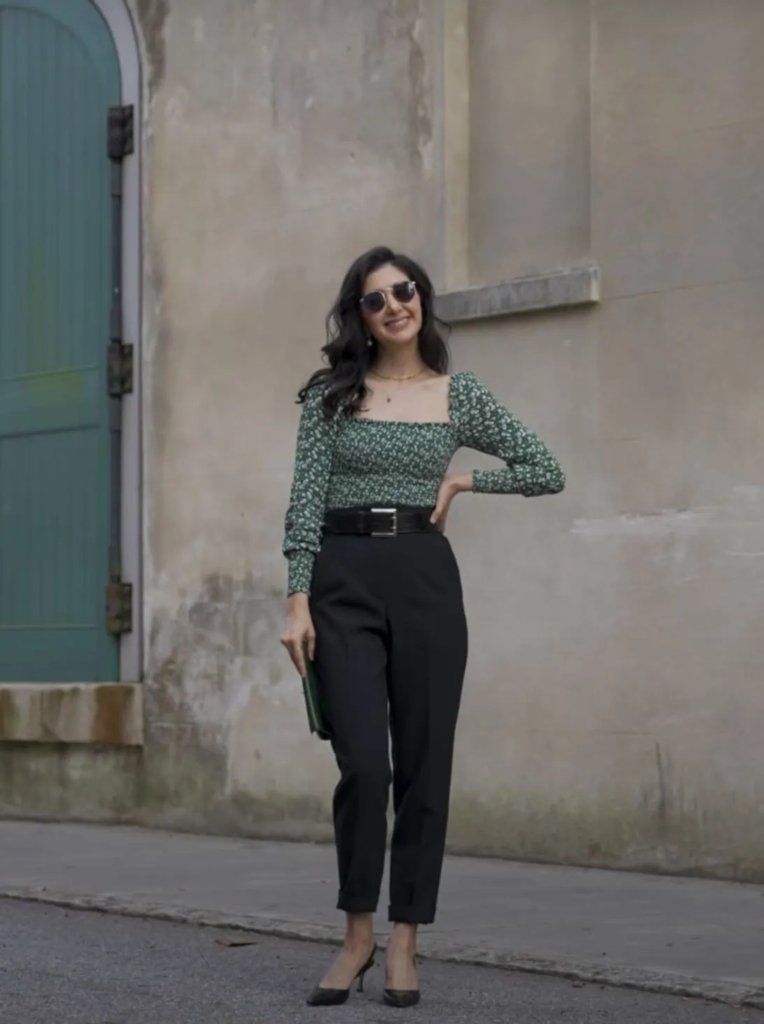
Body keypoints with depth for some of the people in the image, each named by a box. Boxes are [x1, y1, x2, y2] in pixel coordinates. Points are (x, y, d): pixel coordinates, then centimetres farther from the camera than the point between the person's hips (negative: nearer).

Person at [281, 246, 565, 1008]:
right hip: (343, 579, -2)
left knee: (423, 764, 1)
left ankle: (404, 944, 10)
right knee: (363, 762, -10)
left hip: (425, 578, 2)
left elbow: (547, 471, 11)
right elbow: (305, 498, -2)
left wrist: (464, 478, 2)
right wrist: (298, 599, -10)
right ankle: (357, 936, 6)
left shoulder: (459, 396, 8)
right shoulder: (332, 392, 4)